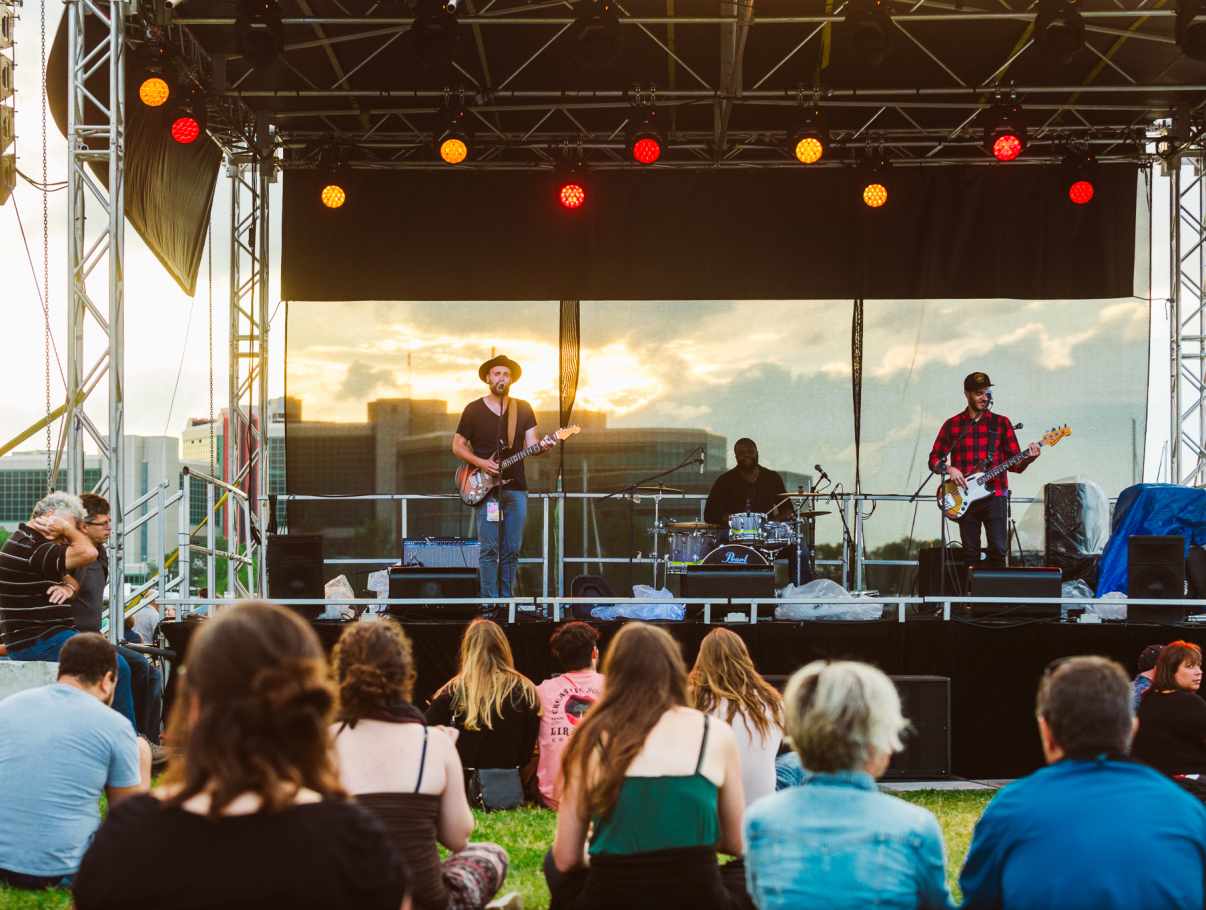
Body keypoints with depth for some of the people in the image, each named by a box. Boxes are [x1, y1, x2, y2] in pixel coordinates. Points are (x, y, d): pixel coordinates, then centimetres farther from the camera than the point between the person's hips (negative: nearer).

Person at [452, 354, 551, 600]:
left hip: (516, 487, 3)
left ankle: (506, 598, 10)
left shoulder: (523, 409, 11)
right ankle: (490, 601, -10)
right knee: (489, 549, -9)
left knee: (512, 550, 3)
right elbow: (457, 445, 6)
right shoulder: (474, 409, 4)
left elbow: (532, 443, 5)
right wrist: (480, 462, -10)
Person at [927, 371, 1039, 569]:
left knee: (998, 550, -11)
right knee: (971, 553, 1)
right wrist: (948, 468, -8)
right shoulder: (952, 425, 9)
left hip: (995, 495, -1)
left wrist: (1028, 458, -15)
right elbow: (934, 459, 12)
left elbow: (1015, 464, 6)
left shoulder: (1001, 423, 8)